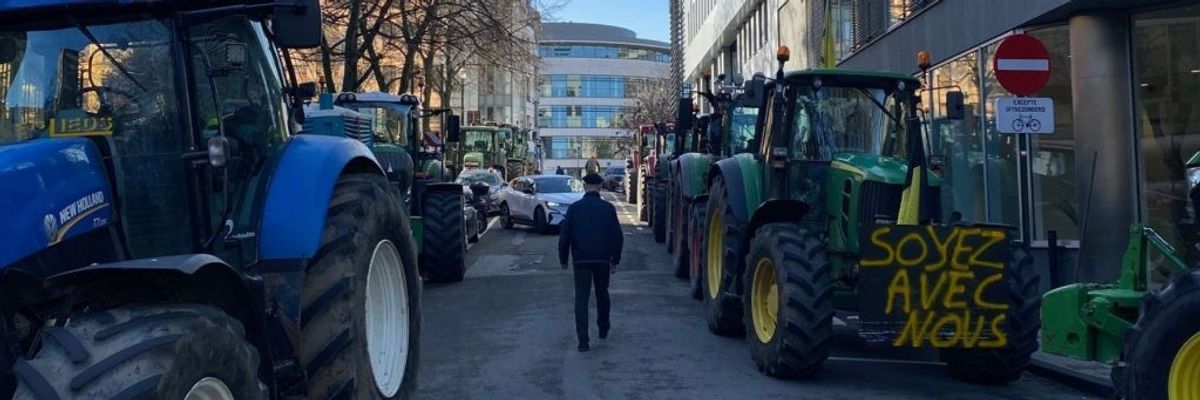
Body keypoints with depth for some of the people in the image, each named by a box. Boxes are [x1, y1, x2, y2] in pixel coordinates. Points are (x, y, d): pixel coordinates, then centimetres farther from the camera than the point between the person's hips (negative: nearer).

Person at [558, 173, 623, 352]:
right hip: (603, 259, 1)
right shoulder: (608, 208, -2)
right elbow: (618, 237, -2)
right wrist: (615, 260, 8)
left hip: (581, 259, -1)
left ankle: (583, 340, -8)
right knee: (602, 294, 21)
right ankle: (603, 329, 35)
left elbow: (564, 236, -3)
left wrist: (563, 259, 8)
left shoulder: (574, 208, -3)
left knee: (581, 297, 0)